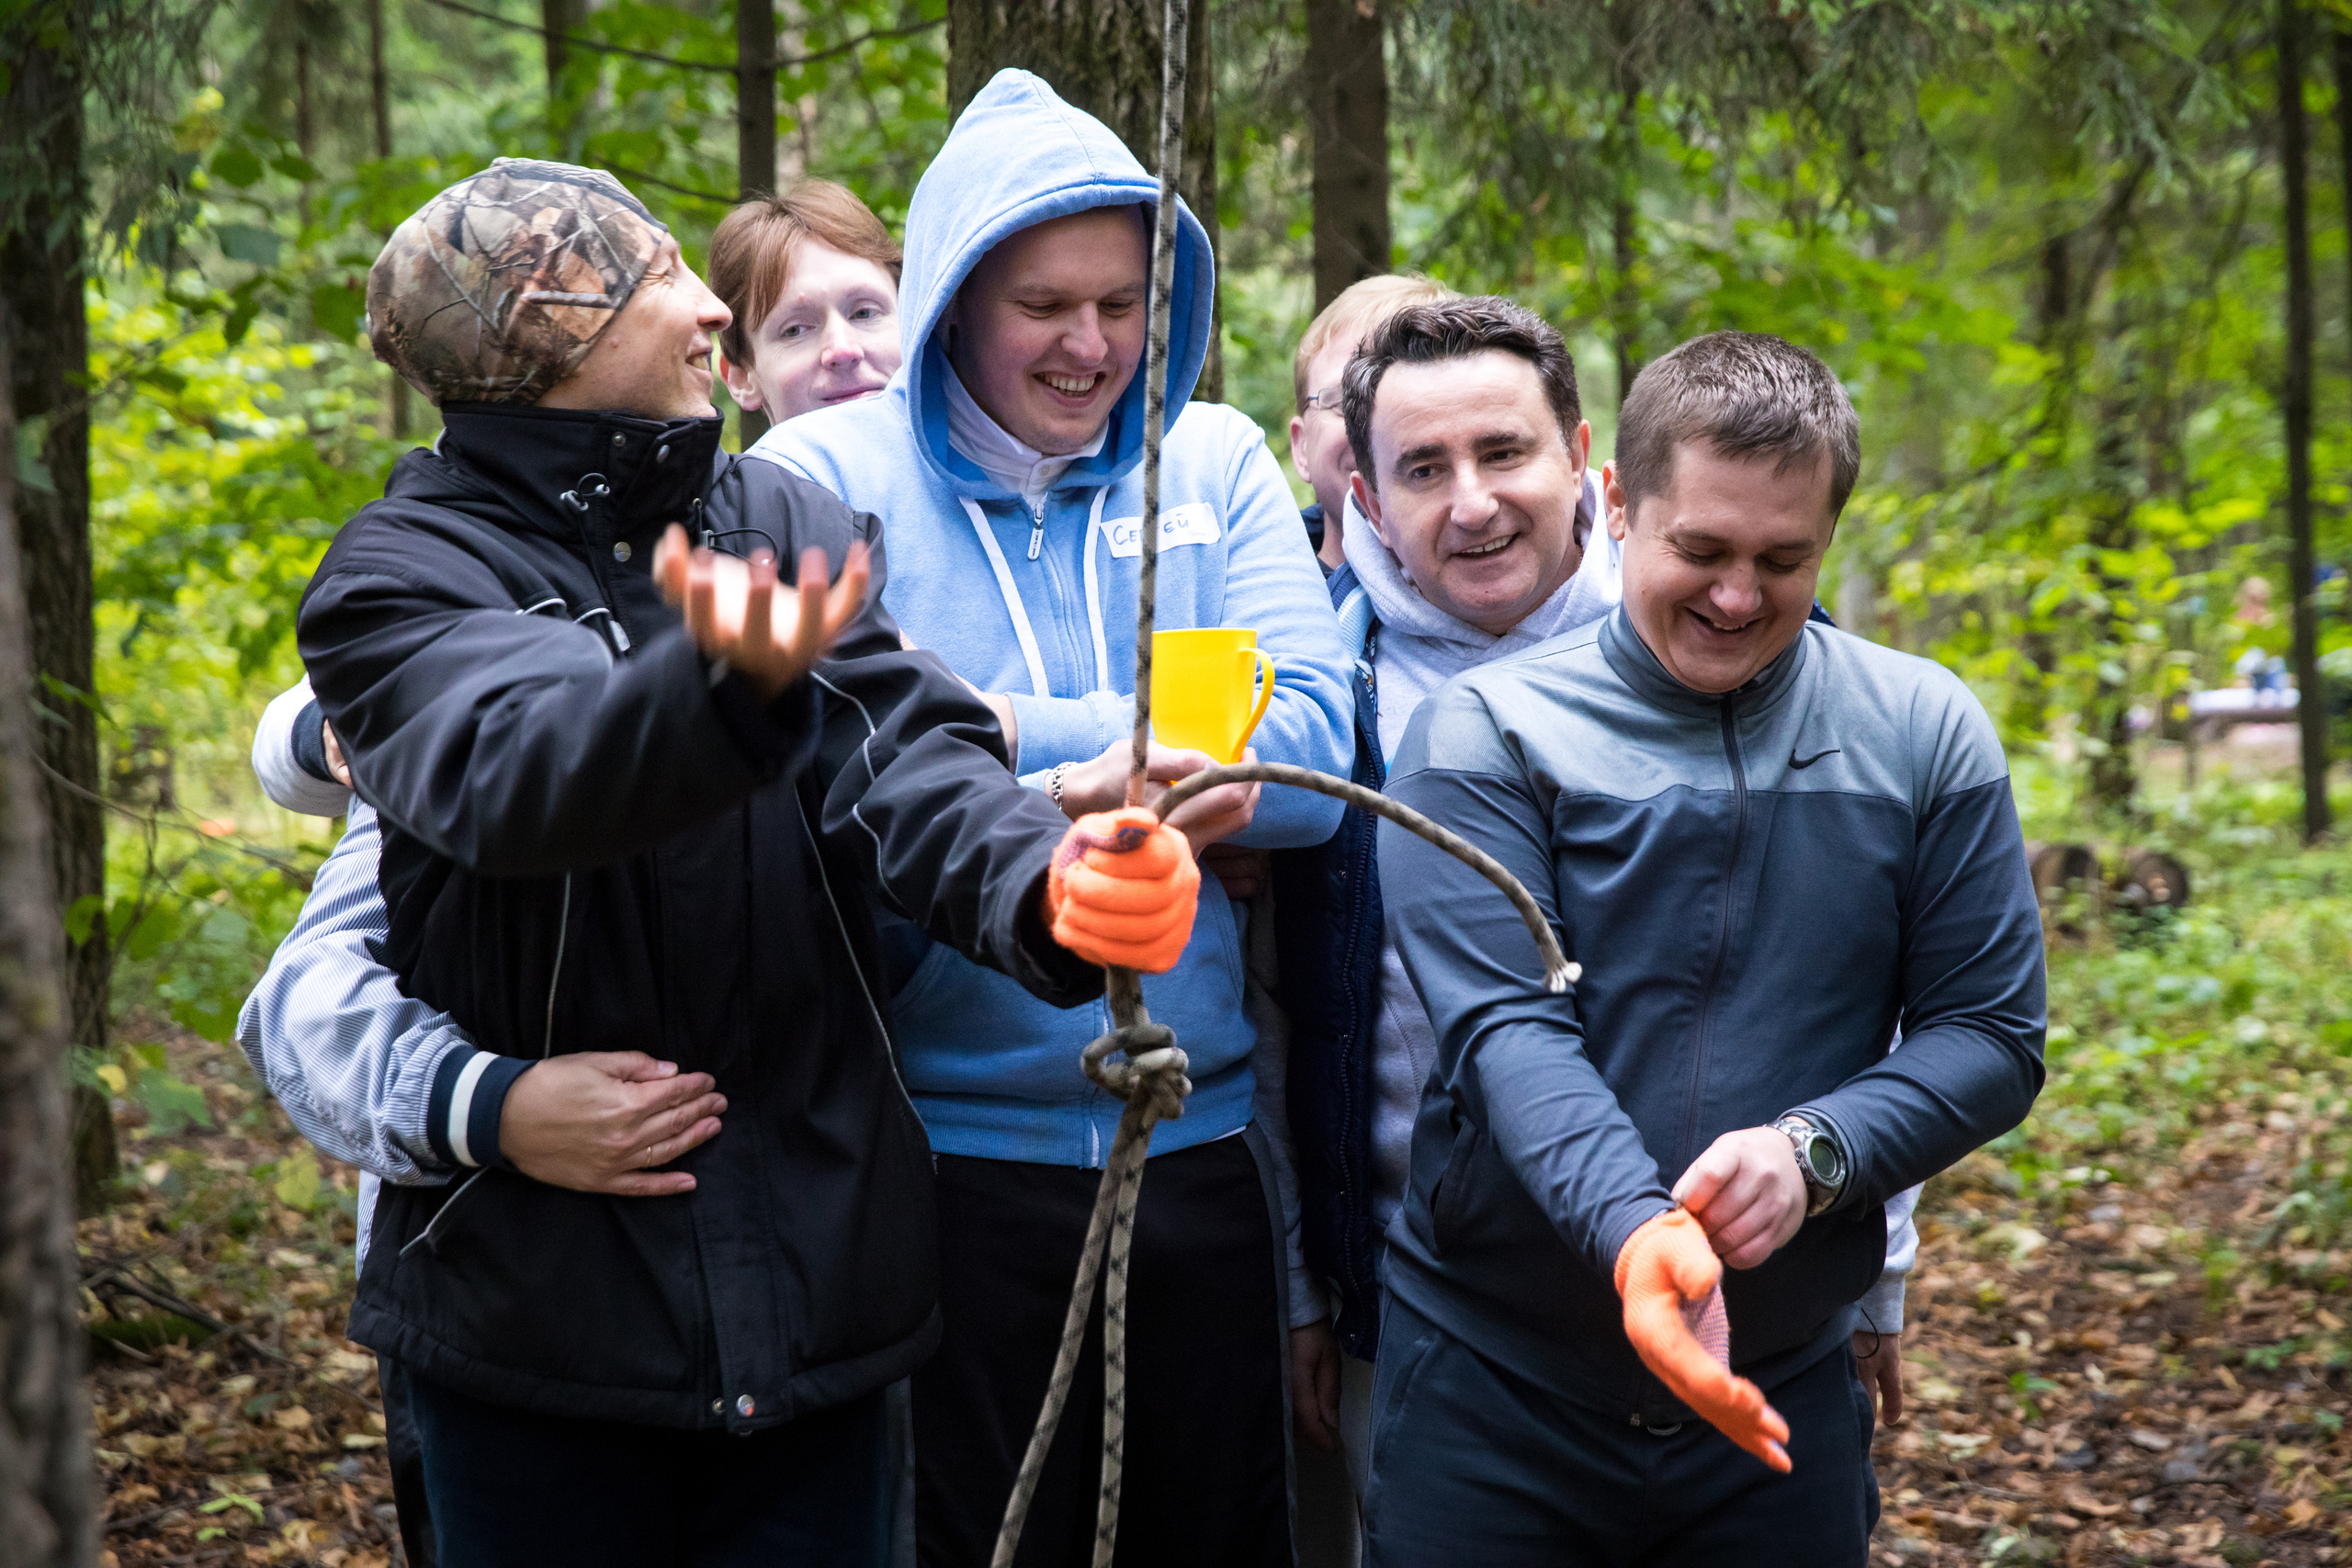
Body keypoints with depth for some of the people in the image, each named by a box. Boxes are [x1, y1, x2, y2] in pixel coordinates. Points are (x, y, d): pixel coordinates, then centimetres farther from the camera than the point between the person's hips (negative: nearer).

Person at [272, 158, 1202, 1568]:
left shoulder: (795, 525, 5)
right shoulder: (406, 573, -6)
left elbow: (910, 762, -10)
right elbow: (518, 770, -26)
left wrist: (1048, 881, -33)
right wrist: (728, 683, -47)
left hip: (820, 1282, 3)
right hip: (537, 1288, -3)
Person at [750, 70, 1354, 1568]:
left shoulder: (1216, 464, 5)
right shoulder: (823, 477, -3)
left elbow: (1311, 750, -8)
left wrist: (999, 737, -15)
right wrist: (1142, 746, -20)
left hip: (1201, 1145, 3)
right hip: (951, 1156, -3)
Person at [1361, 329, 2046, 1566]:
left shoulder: (1924, 737, 2)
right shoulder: (1488, 733, -7)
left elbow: (1990, 1037, 0)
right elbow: (1508, 1033, -17)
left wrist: (1814, 1150, -19)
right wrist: (1632, 1228, -35)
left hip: (1784, 1395, 2)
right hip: (1493, 1388, -2)